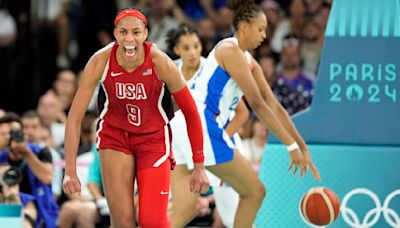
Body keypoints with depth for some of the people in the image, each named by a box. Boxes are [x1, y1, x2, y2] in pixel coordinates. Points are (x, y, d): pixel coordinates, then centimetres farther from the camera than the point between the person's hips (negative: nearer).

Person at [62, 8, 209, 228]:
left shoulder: (160, 62, -22)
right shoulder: (100, 61, -21)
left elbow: (191, 113, -11)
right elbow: (75, 117, -17)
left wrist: (199, 167, -8)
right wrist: (70, 171, -20)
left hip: (153, 136, 0)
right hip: (114, 135, 1)